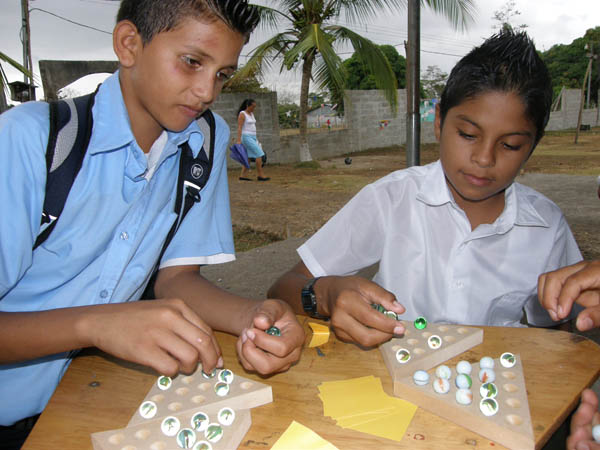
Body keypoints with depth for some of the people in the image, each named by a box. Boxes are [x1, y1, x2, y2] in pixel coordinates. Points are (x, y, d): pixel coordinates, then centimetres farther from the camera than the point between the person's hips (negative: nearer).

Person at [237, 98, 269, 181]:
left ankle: (243, 175, 8)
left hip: (252, 137, 9)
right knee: (259, 154, -13)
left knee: (249, 157, 6)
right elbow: (239, 128, -17)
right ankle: (261, 175, -10)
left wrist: (255, 139, 20)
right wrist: (238, 140, -23)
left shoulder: (251, 114, 15)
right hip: (246, 137, -9)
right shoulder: (242, 114, -11)